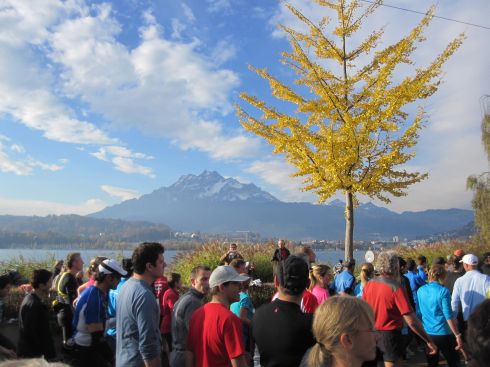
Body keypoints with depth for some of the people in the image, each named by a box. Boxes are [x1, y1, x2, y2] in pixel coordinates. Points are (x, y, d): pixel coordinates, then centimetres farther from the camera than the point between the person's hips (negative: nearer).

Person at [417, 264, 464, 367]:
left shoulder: (420, 290, 2)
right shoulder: (443, 291, -13)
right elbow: (448, 316, -15)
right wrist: (457, 335, -9)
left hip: (426, 334, 5)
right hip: (443, 334, -5)